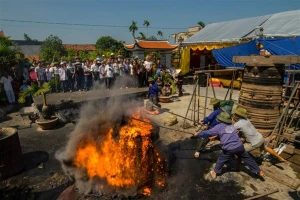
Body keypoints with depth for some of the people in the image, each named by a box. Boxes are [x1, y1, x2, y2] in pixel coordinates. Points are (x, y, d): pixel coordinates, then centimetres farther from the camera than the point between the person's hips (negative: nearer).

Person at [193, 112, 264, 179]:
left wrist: (198, 134, 16)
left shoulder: (219, 127, -3)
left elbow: (208, 133, 3)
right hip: (239, 146, 4)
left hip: (229, 149, -4)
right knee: (247, 158, 21)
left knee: (221, 160, 16)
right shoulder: (232, 125, 13)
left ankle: (215, 173, 24)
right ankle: (259, 171, 31)